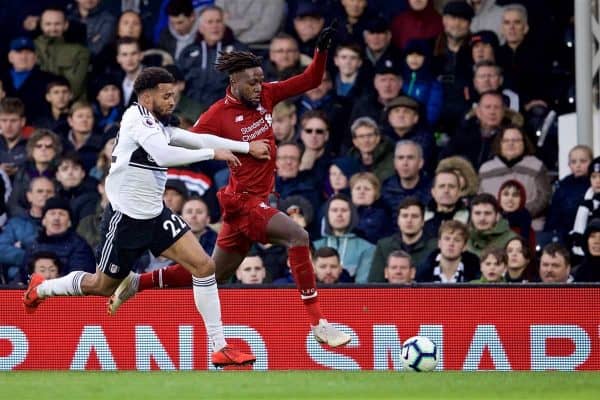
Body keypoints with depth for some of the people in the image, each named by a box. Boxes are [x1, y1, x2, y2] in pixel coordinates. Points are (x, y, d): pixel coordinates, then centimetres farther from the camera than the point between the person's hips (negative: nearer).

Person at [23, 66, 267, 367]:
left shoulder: (158, 127, 9)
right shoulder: (136, 119, -17)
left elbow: (199, 139, 9)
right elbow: (164, 155, -30)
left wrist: (247, 147, 4)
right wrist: (212, 153, -25)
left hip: (155, 215, 7)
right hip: (126, 218, -7)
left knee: (203, 266, -8)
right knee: (103, 286, 9)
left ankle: (220, 348, -8)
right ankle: (40, 289, 37)